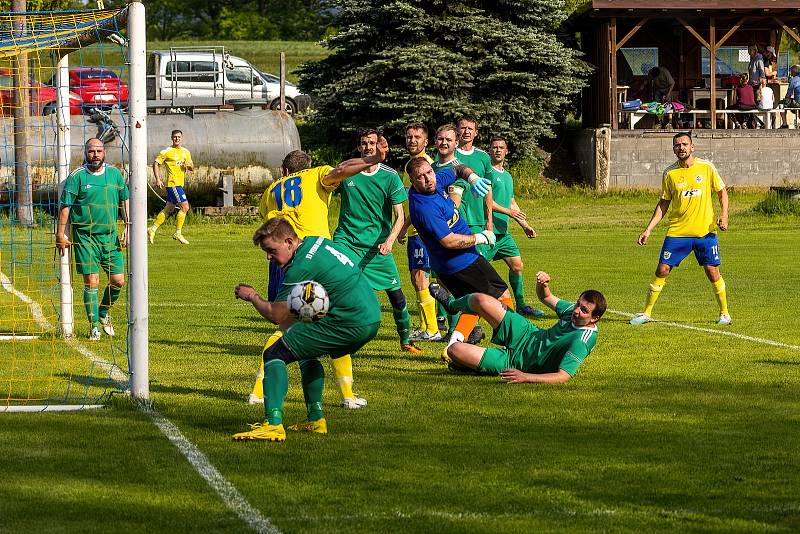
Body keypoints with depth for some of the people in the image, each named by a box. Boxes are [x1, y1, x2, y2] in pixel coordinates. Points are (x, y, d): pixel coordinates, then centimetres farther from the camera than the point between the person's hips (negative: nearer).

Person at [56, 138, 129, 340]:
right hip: (85, 237, -4)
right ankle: (94, 326, 3)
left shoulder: (114, 174, 8)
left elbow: (125, 201, 14)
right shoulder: (77, 177, -4)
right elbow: (65, 206, -2)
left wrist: (127, 227, 6)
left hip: (110, 235, 4)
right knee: (91, 282, -6)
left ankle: (103, 312, 29)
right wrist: (60, 234, -5)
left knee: (118, 281, 2)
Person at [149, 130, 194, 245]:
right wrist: (158, 179, -12)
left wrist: (190, 165, -6)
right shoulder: (167, 152, -6)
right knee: (185, 207, -13)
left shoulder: (186, 152, 13)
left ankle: (153, 229, 21)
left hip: (180, 184, 8)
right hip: (173, 183, -8)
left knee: (168, 210, 12)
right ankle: (178, 233, -6)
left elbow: (192, 168, 19)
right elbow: (156, 163, -3)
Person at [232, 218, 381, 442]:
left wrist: (252, 296, 7)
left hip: (348, 322, -10)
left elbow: (276, 315, -9)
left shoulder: (301, 268, -12)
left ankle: (273, 424, -21)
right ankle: (315, 419, 29)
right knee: (307, 354, 32)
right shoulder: (317, 241, 15)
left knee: (274, 355, -8)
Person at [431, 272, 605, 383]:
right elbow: (546, 298, 12)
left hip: (517, 361, -7)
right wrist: (543, 284, -12)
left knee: (454, 350, -15)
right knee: (480, 300, 6)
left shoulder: (581, 342, -32)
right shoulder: (573, 310, -8)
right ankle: (452, 304, 45)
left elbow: (563, 376, -39)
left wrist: (526, 377, -48)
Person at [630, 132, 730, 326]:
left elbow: (722, 192, 9)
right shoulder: (670, 173, 2)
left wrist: (724, 215, -7)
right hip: (677, 232, 1)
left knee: (713, 272, -2)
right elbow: (663, 204, 9)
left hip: (705, 231, -1)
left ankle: (724, 313, 16)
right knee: (662, 270, -4)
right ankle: (646, 313, 6)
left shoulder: (706, 168, -1)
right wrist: (648, 229, 3)